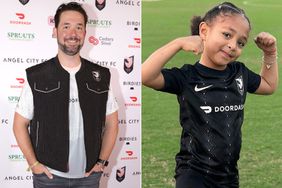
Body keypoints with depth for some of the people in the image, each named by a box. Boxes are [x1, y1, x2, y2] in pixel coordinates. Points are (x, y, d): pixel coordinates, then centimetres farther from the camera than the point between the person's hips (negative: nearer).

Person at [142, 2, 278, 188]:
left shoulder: (239, 73, 4)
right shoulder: (187, 77, -13)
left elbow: (269, 86, 24)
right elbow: (146, 76, -29)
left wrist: (270, 53, 10)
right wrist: (179, 43, -28)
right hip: (194, 173, -6)